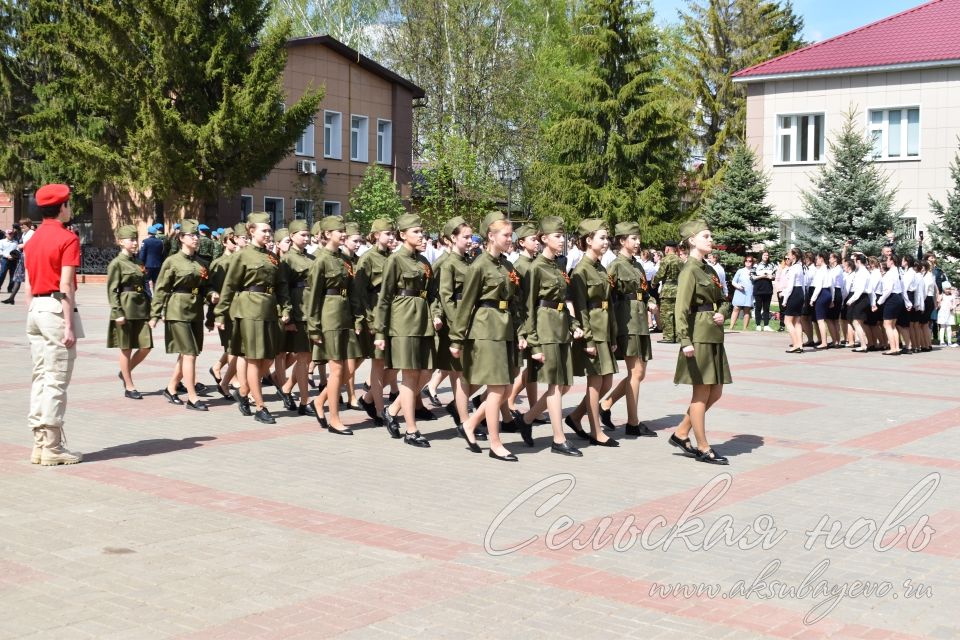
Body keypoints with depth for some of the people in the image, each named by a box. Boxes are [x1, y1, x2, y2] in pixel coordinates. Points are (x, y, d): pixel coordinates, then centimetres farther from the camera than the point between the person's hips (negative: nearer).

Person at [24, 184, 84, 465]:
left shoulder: (32, 240, 14)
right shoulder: (68, 239, -10)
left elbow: (28, 284, 14)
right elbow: (66, 287, -16)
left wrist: (32, 318, 19)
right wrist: (69, 326, -16)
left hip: (35, 309, 8)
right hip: (56, 308, -8)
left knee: (40, 377, 11)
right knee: (56, 380, -5)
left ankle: (40, 443, 16)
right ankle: (52, 447, -3)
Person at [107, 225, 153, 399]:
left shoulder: (139, 262, 15)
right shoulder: (116, 263, -5)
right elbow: (112, 290, -9)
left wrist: (149, 309, 14)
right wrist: (117, 313, -16)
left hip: (142, 309, 6)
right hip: (125, 309, -6)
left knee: (146, 347, 0)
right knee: (126, 349, 2)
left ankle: (125, 372, 24)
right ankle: (129, 387, 10)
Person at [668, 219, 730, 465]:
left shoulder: (709, 270, 15)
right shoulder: (689, 270, -11)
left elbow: (719, 301, 25)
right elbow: (682, 308, -18)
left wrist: (721, 314, 3)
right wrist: (685, 341, -24)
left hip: (714, 337, 9)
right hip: (699, 337, -9)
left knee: (715, 393, 11)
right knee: (702, 393, -1)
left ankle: (681, 434, 21)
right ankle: (703, 449, 8)